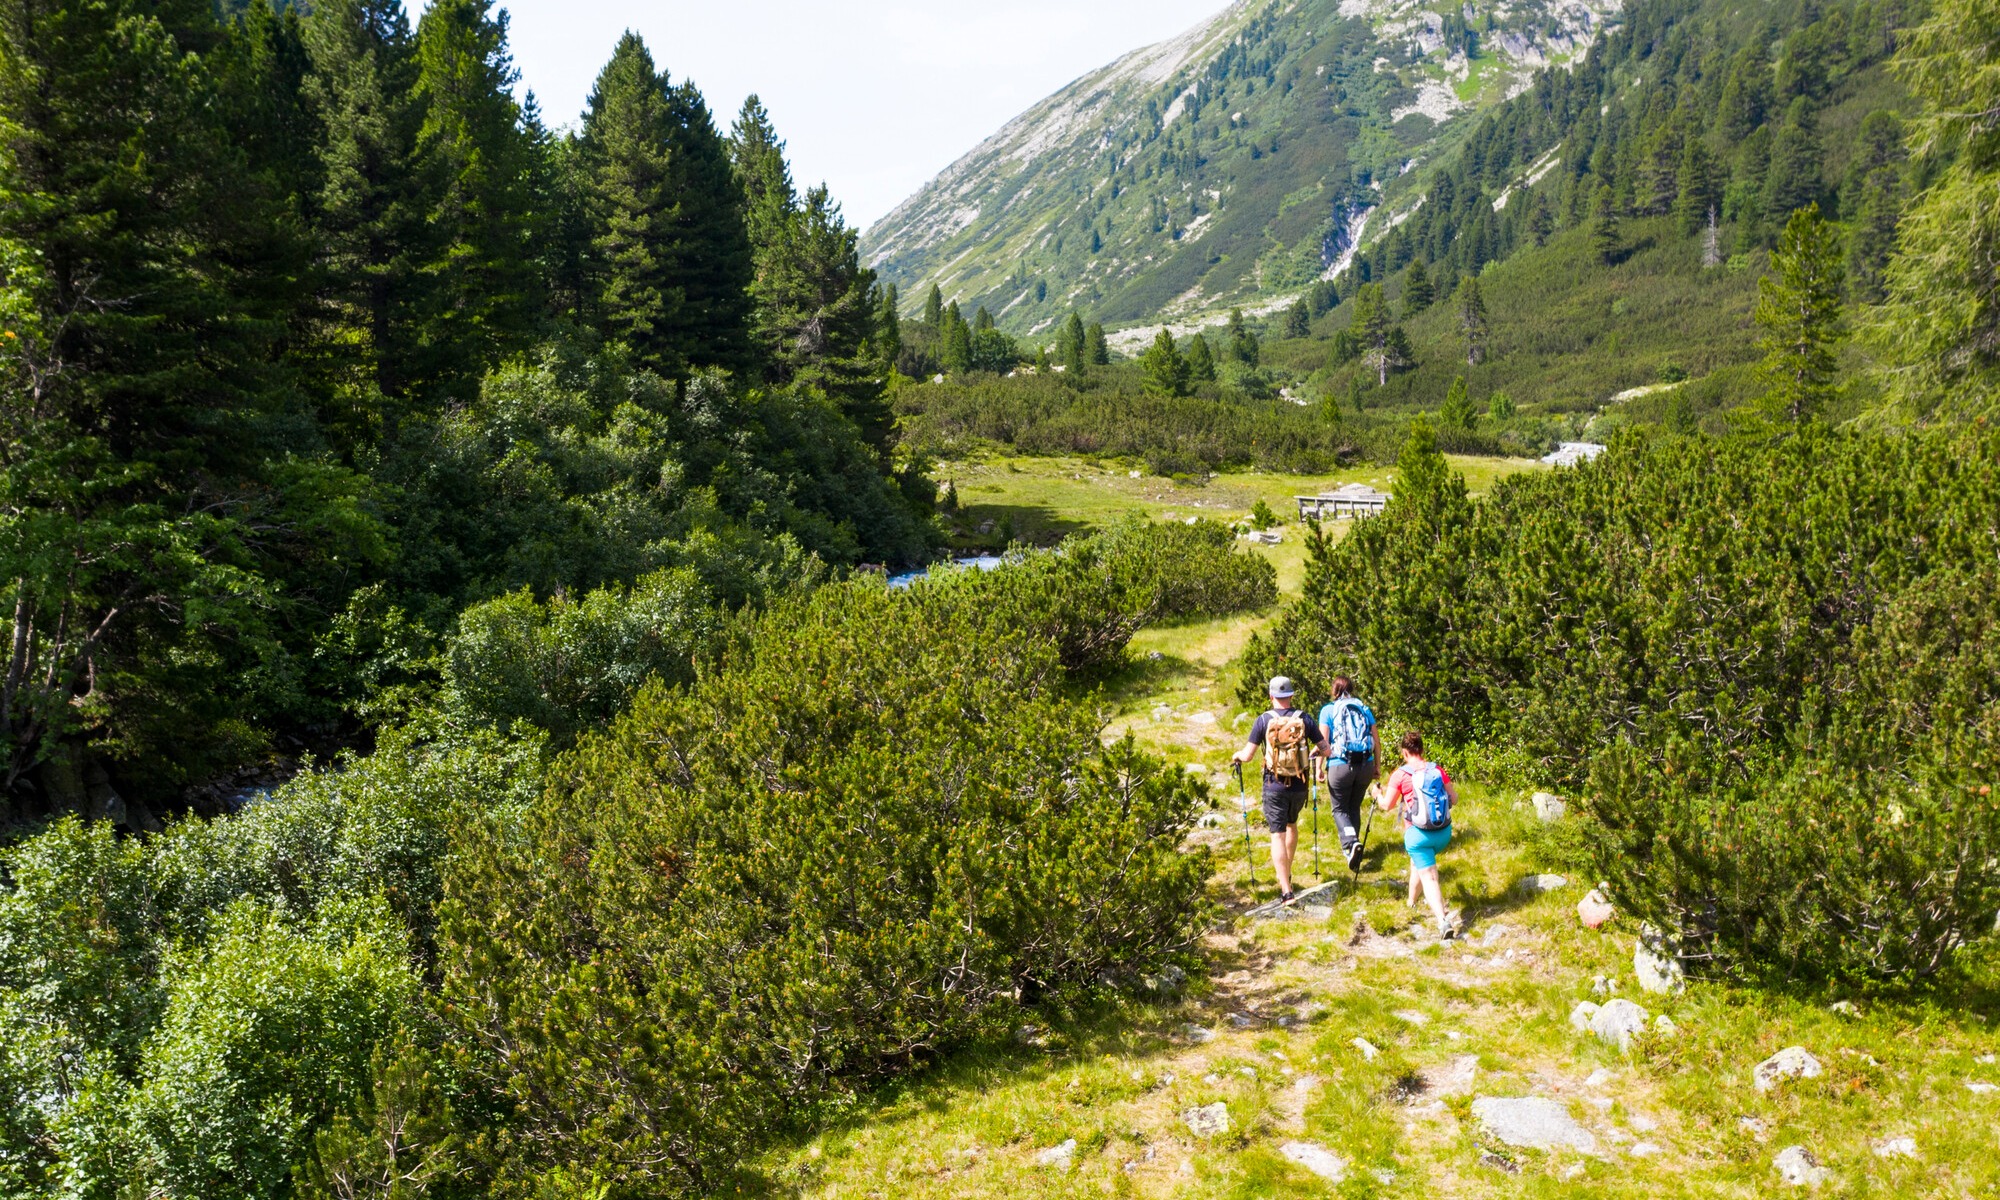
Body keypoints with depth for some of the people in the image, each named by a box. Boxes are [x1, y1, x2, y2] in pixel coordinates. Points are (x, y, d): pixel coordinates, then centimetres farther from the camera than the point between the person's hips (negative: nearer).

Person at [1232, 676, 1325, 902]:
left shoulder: (1264, 720, -8)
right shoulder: (1303, 718, -4)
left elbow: (1248, 755, -8)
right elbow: (1325, 749, 1)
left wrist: (1237, 755, 14)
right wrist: (1315, 751, 23)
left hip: (1274, 786, -3)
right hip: (1299, 784, 3)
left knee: (1278, 835, -1)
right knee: (1292, 824, 28)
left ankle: (1286, 891, -11)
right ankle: (1286, 874, 39)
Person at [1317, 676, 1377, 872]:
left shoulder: (1328, 710, 0)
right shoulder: (1365, 709, 9)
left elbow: (1323, 743, -8)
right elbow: (1376, 743, 7)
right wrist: (1376, 767, 15)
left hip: (1340, 766, -3)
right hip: (1365, 765, 3)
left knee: (1339, 809, 8)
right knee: (1354, 806, 21)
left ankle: (1351, 842, -16)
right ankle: (1351, 844, 27)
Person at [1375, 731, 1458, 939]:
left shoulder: (1401, 775, -8)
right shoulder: (1437, 770, 2)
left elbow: (1387, 805, -2)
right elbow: (1454, 799, 7)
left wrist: (1378, 795, 20)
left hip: (1419, 833, -5)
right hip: (1444, 832, 5)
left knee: (1429, 877, -4)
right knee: (1417, 862, 30)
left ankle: (1443, 921, -21)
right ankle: (1411, 902, 46)